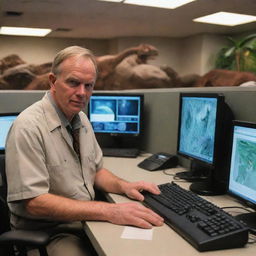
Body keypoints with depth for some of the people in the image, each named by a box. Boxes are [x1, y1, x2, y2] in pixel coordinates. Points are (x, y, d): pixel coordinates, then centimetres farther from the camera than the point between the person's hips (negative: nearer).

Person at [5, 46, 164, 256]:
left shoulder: (81, 119, 5)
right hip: (48, 232, -7)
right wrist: (109, 211, -30)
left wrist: (124, 186, -7)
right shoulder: (29, 127, -20)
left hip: (87, 219, 7)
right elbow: (34, 202, -25)